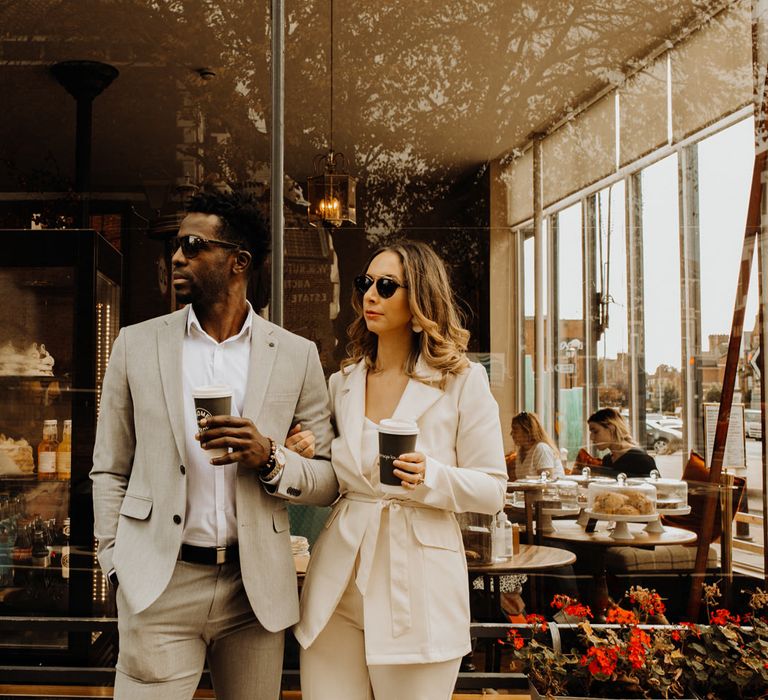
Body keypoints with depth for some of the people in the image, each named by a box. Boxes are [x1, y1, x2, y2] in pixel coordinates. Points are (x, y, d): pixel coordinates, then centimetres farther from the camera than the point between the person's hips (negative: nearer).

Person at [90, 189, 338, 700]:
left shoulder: (297, 355, 3)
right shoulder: (137, 344, 5)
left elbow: (328, 481, 4)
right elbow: (110, 471, 9)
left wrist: (270, 460, -15)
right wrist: (118, 565, 0)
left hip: (256, 589, 1)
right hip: (159, 586, 0)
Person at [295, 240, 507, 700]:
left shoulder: (463, 381, -2)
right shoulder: (343, 383, 11)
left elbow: (493, 490, -3)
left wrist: (430, 477, -21)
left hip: (418, 589, -3)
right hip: (339, 585, 4)